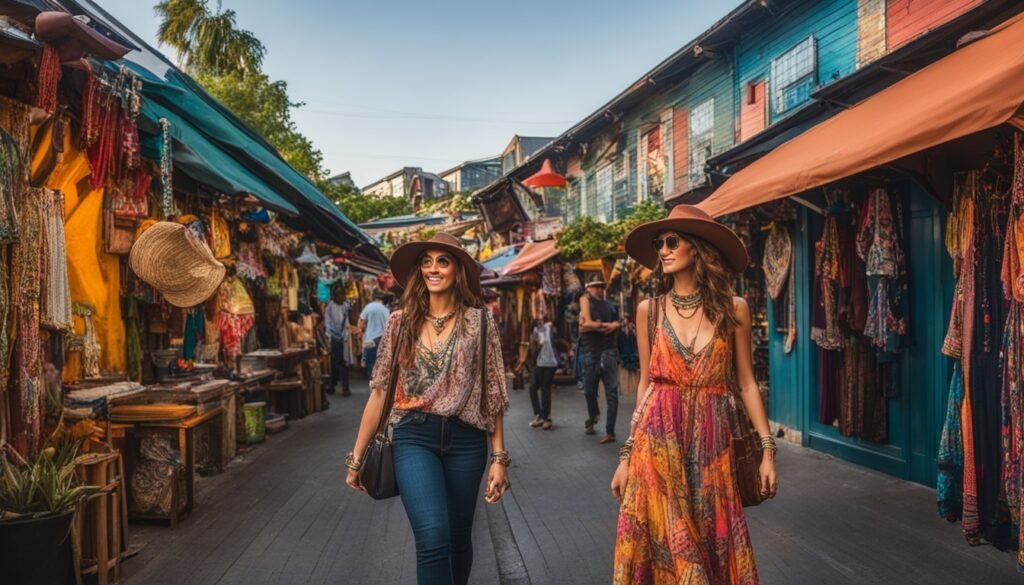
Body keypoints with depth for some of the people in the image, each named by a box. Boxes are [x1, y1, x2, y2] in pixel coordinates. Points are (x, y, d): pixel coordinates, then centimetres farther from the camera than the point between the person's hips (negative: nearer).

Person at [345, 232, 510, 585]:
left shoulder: (479, 321, 1)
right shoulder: (400, 322, 4)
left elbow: (492, 393, 2)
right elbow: (379, 391, 7)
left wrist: (499, 457, -1)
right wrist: (357, 456, 7)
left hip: (465, 440, 1)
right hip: (413, 438, 0)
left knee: (458, 539, 13)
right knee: (433, 537, -18)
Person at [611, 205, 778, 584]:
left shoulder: (733, 309, 1)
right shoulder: (650, 310, 4)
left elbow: (746, 383, 4)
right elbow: (646, 384, 7)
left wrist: (768, 448, -1)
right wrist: (626, 455, 6)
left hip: (712, 442, 0)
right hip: (657, 441, 1)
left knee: (715, 548, 8)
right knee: (665, 545, 5)